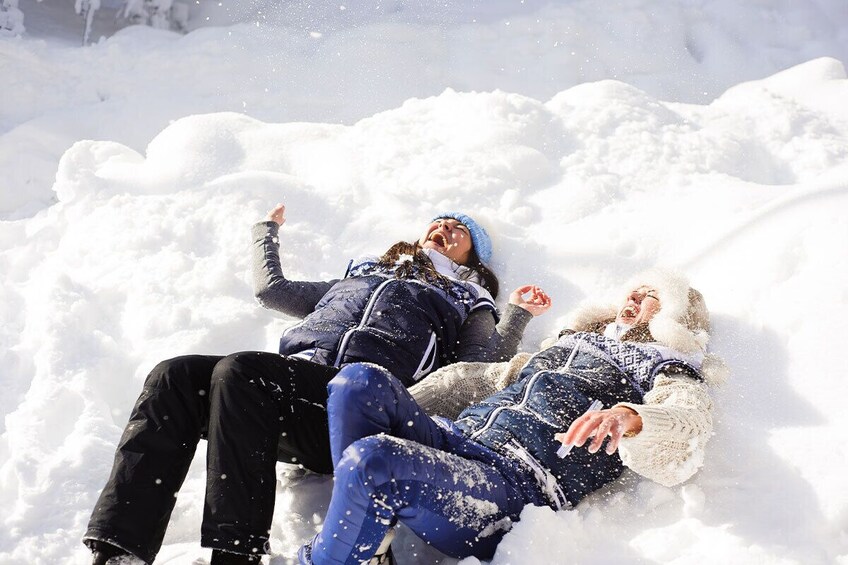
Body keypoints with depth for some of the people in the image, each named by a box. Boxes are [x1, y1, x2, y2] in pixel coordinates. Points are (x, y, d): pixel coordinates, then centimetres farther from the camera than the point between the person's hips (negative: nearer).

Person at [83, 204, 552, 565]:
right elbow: (272, 288, 43)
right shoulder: (359, 276, 40)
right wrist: (267, 230, 56)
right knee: (174, 377, -23)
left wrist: (517, 316, -1)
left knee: (239, 371, -34)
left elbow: (483, 369, 10)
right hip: (290, 387, 5)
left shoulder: (466, 301, 29)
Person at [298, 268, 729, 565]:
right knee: (360, 380, -20)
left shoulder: (669, 370, 12)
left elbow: (688, 430, -11)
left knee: (369, 459, -33)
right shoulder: (572, 342, 33)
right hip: (458, 436, 8)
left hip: (520, 479, -7)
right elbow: (499, 375, 37)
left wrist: (630, 419, -35)